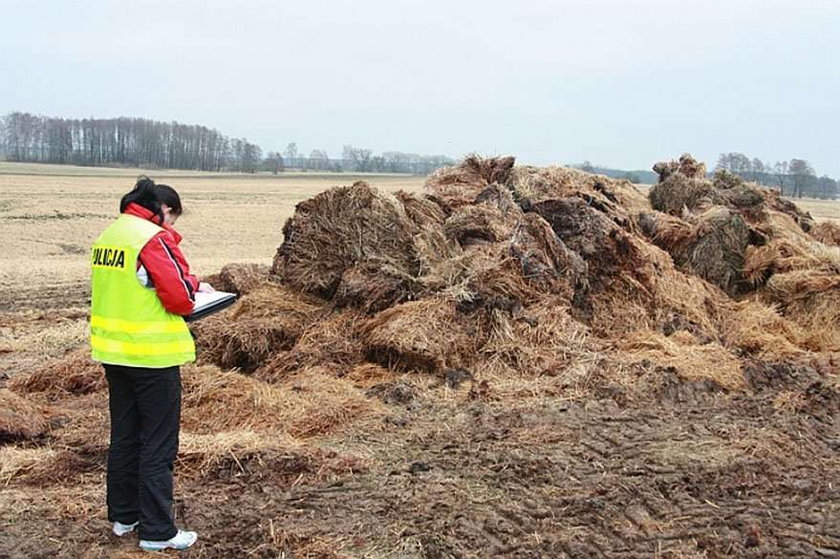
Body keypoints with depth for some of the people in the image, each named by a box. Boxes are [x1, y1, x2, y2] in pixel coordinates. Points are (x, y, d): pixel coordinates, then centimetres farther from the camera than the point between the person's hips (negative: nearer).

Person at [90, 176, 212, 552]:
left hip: (114, 352, 8)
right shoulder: (153, 238, -17)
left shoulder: (108, 235, 9)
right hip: (151, 355, -8)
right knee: (158, 445, 1)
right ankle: (157, 532, 8)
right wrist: (193, 286, 2)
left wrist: (188, 284, 8)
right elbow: (178, 297, -20)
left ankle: (123, 516, 30)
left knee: (124, 436, 18)